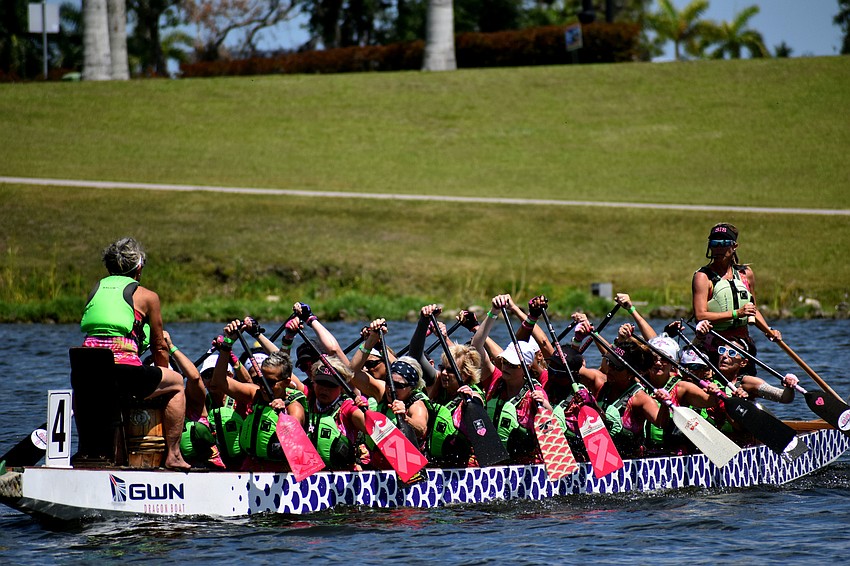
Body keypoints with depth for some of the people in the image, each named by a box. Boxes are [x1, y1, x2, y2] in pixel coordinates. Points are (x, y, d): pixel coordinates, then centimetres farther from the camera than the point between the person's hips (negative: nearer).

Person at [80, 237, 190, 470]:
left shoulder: (97, 289, 20)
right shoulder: (147, 296, 7)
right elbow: (159, 348, 13)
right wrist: (161, 376, 34)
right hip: (123, 370, -5)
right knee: (176, 382, 20)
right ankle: (173, 455, 16)